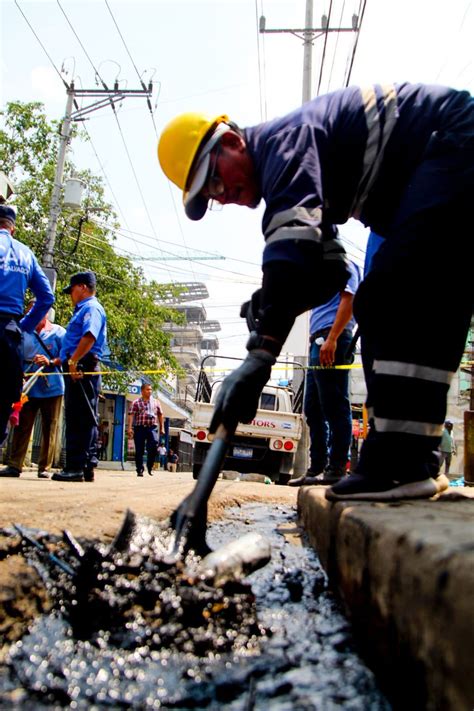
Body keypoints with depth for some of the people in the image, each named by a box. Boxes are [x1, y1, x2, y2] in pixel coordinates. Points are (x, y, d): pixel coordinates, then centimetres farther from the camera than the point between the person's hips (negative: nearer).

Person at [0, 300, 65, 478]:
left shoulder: (58, 332, 2)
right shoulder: (24, 333, 11)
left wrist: (50, 362, -18)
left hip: (51, 388, -3)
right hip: (28, 388, 3)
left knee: (49, 429, 1)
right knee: (21, 426, 1)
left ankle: (45, 468, 7)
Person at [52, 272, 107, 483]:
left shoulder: (92, 308, -5)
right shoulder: (82, 310, 27)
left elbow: (89, 336, -22)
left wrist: (73, 361, -27)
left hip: (82, 368, -11)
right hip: (76, 368, 11)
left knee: (80, 419, -11)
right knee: (76, 418, 9)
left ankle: (76, 467, -11)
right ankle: (86, 467, 13)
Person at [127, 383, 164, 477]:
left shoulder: (155, 402, 15)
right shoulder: (136, 402, 6)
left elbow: (160, 415, 20)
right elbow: (131, 415, -2)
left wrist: (161, 428, 16)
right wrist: (130, 428, -13)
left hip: (153, 427, 1)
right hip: (140, 427, -1)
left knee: (154, 446, -14)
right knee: (139, 450, 0)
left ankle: (150, 466, 6)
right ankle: (140, 470, 10)